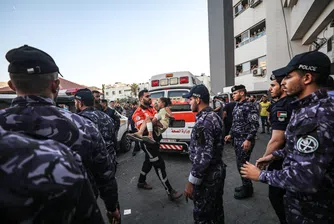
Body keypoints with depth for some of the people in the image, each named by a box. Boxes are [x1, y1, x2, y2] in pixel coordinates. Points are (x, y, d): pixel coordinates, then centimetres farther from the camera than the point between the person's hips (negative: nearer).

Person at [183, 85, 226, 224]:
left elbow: (204, 156, -28)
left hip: (207, 176, -9)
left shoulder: (203, 121, -25)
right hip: (218, 170, 9)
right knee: (216, 210, 24)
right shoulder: (214, 116, 7)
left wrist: (191, 181, -20)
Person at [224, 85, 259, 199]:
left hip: (245, 140, -8)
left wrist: (248, 140, -24)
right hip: (237, 140, 8)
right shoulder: (236, 106, 12)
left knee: (243, 164, 0)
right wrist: (230, 135, 18)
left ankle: (248, 189, 17)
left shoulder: (249, 106, -14)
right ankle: (245, 185, 32)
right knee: (240, 164, 16)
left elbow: (254, 125, -18)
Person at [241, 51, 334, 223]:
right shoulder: (307, 108, 3)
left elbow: (304, 178, -35)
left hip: (310, 209, -9)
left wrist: (260, 175, -23)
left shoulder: (314, 116, -31)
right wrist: (275, 155, 11)